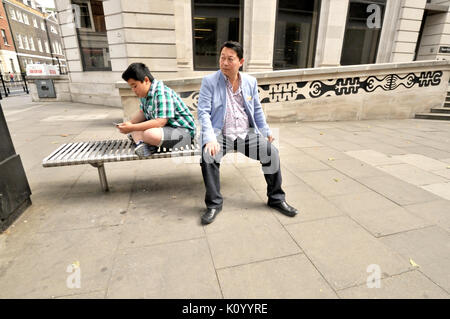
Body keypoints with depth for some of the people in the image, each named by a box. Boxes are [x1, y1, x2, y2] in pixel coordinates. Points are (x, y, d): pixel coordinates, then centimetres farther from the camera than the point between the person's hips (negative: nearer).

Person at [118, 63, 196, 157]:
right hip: (165, 127, 10)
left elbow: (160, 122, -29)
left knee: (149, 134, -38)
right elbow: (142, 112, 20)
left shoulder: (162, 93, -22)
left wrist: (132, 128, -24)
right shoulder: (145, 93, 7)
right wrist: (129, 124, -1)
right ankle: (141, 145, -14)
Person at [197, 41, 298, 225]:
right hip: (220, 134, -2)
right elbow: (203, 112, -7)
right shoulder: (209, 82, 1)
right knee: (208, 156, -32)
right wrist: (210, 139, -22)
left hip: (247, 133, 3)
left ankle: (276, 198, 2)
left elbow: (257, 109, 18)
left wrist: (266, 131, 6)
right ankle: (214, 204, -11)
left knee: (272, 152, -19)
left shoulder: (251, 82, 12)